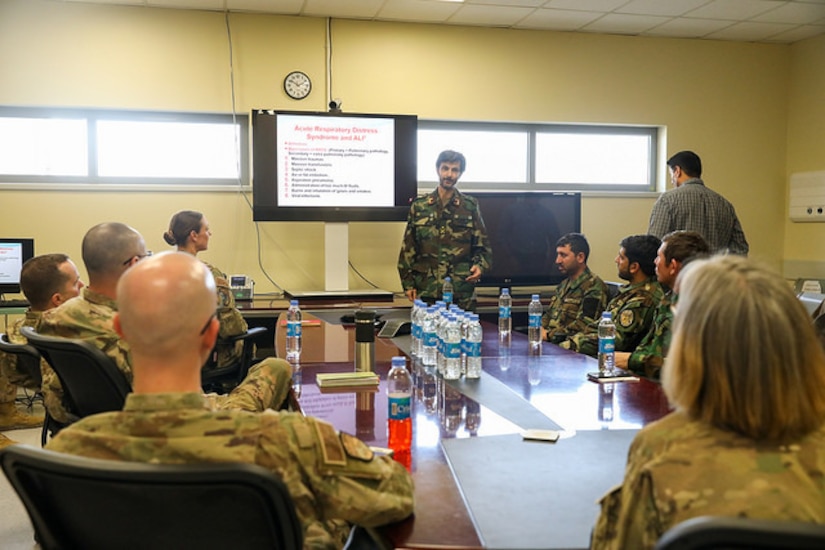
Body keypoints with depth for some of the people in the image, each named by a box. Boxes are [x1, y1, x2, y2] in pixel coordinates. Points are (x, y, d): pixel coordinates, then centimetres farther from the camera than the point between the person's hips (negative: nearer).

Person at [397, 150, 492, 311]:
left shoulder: (470, 207, 7)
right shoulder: (419, 206, 8)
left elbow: (482, 246, 11)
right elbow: (408, 248, 9)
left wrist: (480, 266, -8)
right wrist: (408, 283, 3)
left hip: (462, 293, 0)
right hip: (426, 291, 0)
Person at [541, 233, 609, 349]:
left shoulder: (594, 288, -7)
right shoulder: (564, 285, 22)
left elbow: (584, 327, -15)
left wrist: (548, 335, -13)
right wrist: (539, 329, 3)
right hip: (549, 343, 9)